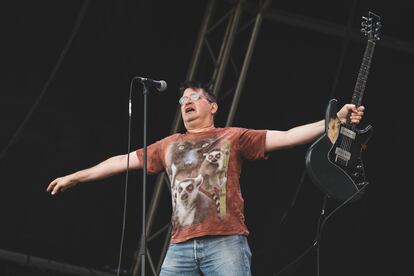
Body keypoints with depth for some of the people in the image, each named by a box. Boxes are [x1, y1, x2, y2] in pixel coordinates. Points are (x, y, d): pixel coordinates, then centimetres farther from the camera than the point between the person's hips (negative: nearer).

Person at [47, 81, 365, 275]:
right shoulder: (169, 145, 23)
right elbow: (124, 161, 29)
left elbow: (286, 137, 4)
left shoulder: (233, 137, 12)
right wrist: (74, 177, 33)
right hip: (181, 247, 4)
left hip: (225, 243, -4)